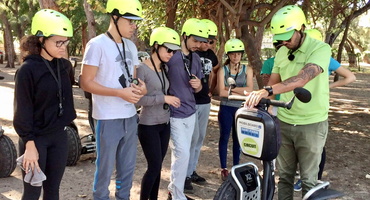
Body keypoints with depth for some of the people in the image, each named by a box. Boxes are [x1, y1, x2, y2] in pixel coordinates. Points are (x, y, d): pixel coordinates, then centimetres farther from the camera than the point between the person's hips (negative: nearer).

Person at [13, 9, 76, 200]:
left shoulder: (65, 66, 3)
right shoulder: (27, 70, -15)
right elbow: (22, 111, -14)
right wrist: (29, 145, -16)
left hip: (59, 136, 5)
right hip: (36, 139, -5)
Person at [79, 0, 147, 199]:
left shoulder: (131, 46, 10)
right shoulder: (97, 44, -12)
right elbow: (86, 83, -14)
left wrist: (140, 86, -5)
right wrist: (120, 93, -23)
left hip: (130, 116, 7)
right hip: (108, 119, -7)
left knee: (127, 166, 17)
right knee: (105, 168, 6)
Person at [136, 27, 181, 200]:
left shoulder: (165, 69, 7)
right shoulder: (142, 69, -14)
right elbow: (137, 99, -20)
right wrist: (163, 98, -20)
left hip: (165, 124, 7)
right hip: (148, 126, -7)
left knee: (157, 166, 12)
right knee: (154, 166, -4)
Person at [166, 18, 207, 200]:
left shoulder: (196, 59, 9)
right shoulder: (170, 55, -15)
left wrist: (198, 85, -6)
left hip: (190, 112, 7)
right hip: (174, 114, -7)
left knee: (180, 153, 15)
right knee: (182, 154, -9)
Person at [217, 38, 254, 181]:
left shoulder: (247, 70, 2)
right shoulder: (223, 70, -2)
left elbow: (250, 90, -11)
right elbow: (222, 92, -13)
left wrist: (231, 88, -15)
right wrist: (241, 92, -13)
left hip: (241, 109, 2)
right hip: (226, 109, -2)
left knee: (238, 138, 10)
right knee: (224, 137, 4)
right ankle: (224, 168, 13)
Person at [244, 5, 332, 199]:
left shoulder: (320, 49, -16)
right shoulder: (281, 53, 5)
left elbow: (302, 79, -32)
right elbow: (273, 83, 9)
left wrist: (266, 91, -43)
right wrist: (258, 99, -7)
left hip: (311, 124, -5)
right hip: (283, 122, 5)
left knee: (308, 179, 6)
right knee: (285, 175, 15)